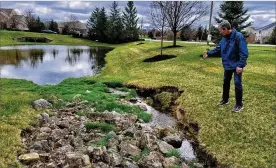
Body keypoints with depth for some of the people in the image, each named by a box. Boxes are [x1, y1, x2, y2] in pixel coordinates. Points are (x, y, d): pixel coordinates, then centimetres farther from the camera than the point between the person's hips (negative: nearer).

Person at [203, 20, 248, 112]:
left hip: (237, 66, -8)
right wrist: (209, 53, 9)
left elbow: (244, 53, -24)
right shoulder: (224, 38, 1)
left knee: (237, 84, -1)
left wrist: (240, 65, -28)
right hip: (227, 65, 8)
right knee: (226, 82, 17)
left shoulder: (238, 36, -23)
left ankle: (239, 104, 12)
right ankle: (225, 100, 34)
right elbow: (218, 48, 16)